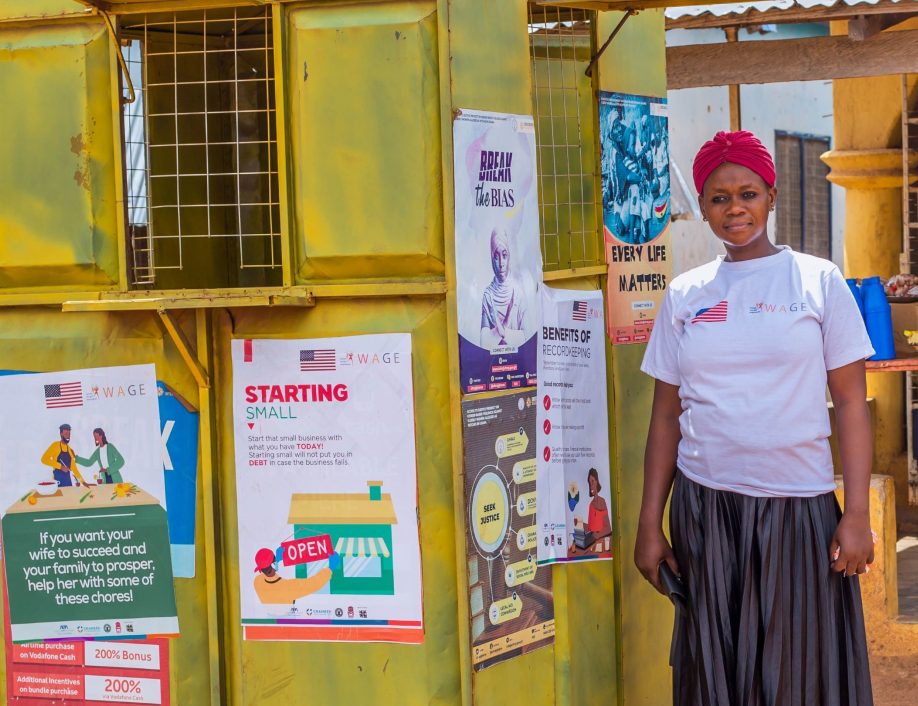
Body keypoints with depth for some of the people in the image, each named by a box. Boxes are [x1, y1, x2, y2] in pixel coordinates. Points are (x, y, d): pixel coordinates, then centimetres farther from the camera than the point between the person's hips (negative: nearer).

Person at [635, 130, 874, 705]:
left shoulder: (819, 281, 1)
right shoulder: (684, 295, 7)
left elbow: (851, 401, -1)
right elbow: (667, 416, 8)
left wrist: (857, 514, -8)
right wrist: (650, 525, 4)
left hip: (797, 506, -2)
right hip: (704, 507, 2)